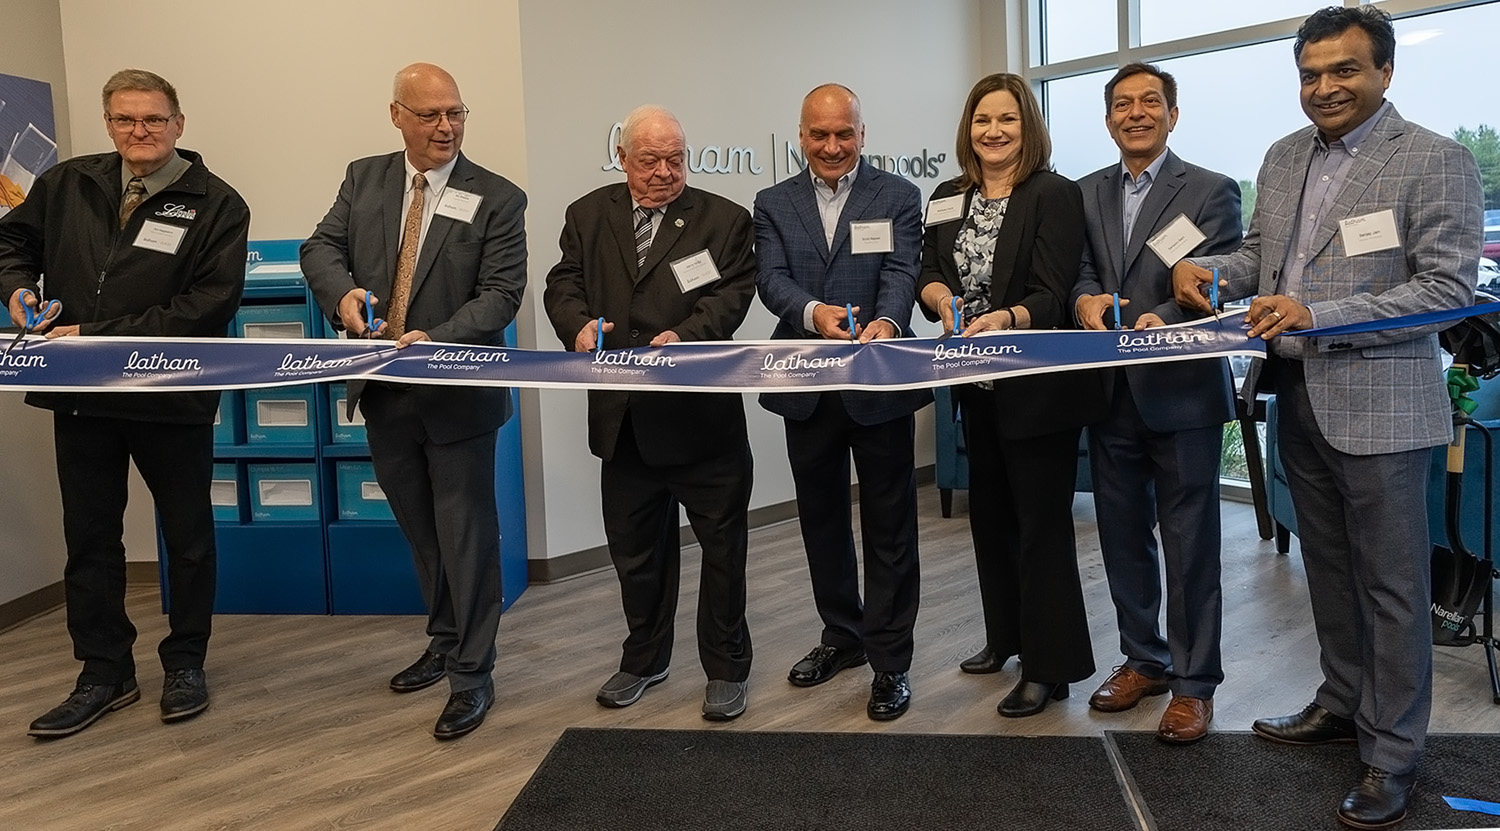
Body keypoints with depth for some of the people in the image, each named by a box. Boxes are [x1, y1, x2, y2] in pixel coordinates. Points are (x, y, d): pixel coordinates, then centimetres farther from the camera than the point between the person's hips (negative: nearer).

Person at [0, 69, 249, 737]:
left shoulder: (216, 204, -7)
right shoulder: (66, 185, 6)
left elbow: (210, 303, -17)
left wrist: (103, 335, -18)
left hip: (172, 398, -4)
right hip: (79, 395, 4)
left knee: (188, 536, 9)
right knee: (90, 538, 11)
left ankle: (185, 664, 26)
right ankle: (104, 674, 25)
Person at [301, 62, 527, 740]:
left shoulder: (497, 199, -8)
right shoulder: (363, 179, 6)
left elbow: (500, 295, -13)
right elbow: (321, 248, 3)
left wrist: (437, 340, -28)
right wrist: (344, 291, -20)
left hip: (456, 395, -5)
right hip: (384, 394, 5)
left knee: (466, 535, 1)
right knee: (420, 531, 19)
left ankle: (471, 675, 14)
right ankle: (444, 644, 38)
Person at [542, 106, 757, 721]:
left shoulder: (724, 220, 0)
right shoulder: (587, 217, 9)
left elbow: (732, 293, -9)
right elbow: (564, 283, 5)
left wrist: (685, 335, -26)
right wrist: (579, 324, -17)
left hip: (703, 415, -3)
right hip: (623, 420, 3)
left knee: (723, 547, 7)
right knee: (635, 550, 17)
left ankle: (726, 669, 24)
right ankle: (644, 659, 36)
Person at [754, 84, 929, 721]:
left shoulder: (897, 197, 1)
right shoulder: (773, 204, 7)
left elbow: (902, 273, -12)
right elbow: (772, 279, -7)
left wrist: (886, 322, -34)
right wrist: (814, 313, -28)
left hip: (880, 387, -3)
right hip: (808, 388, 3)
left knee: (889, 526, 5)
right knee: (821, 520, 16)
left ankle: (890, 661, 16)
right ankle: (842, 636, 34)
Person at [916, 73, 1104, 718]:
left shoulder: (1055, 195, -10)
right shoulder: (948, 199, 9)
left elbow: (1053, 296, -17)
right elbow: (929, 273, 9)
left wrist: (1007, 318, -35)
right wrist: (939, 295, -14)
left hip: (1038, 385, -7)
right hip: (976, 384, 7)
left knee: (1041, 522, 0)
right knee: (989, 513, 18)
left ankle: (1050, 665, 12)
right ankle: (1006, 636, 36)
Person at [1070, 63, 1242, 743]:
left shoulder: (1212, 192, -2)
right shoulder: (1087, 194, 12)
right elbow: (1078, 271, 3)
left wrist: (1163, 319, -29)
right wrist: (1087, 299, -20)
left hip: (1181, 392, -5)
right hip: (1112, 395, 5)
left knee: (1190, 547, 3)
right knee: (1123, 538, 15)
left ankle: (1194, 682, 18)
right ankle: (1143, 660, 32)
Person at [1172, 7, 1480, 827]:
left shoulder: (1438, 161, -10)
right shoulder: (1284, 157, 10)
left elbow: (1448, 287, -16)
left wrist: (1319, 316, -24)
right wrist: (1208, 268, -6)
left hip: (1377, 402, -6)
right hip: (1297, 398, 7)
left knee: (1390, 582, 3)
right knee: (1327, 567, 19)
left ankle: (1391, 753, 17)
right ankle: (1344, 702, 36)